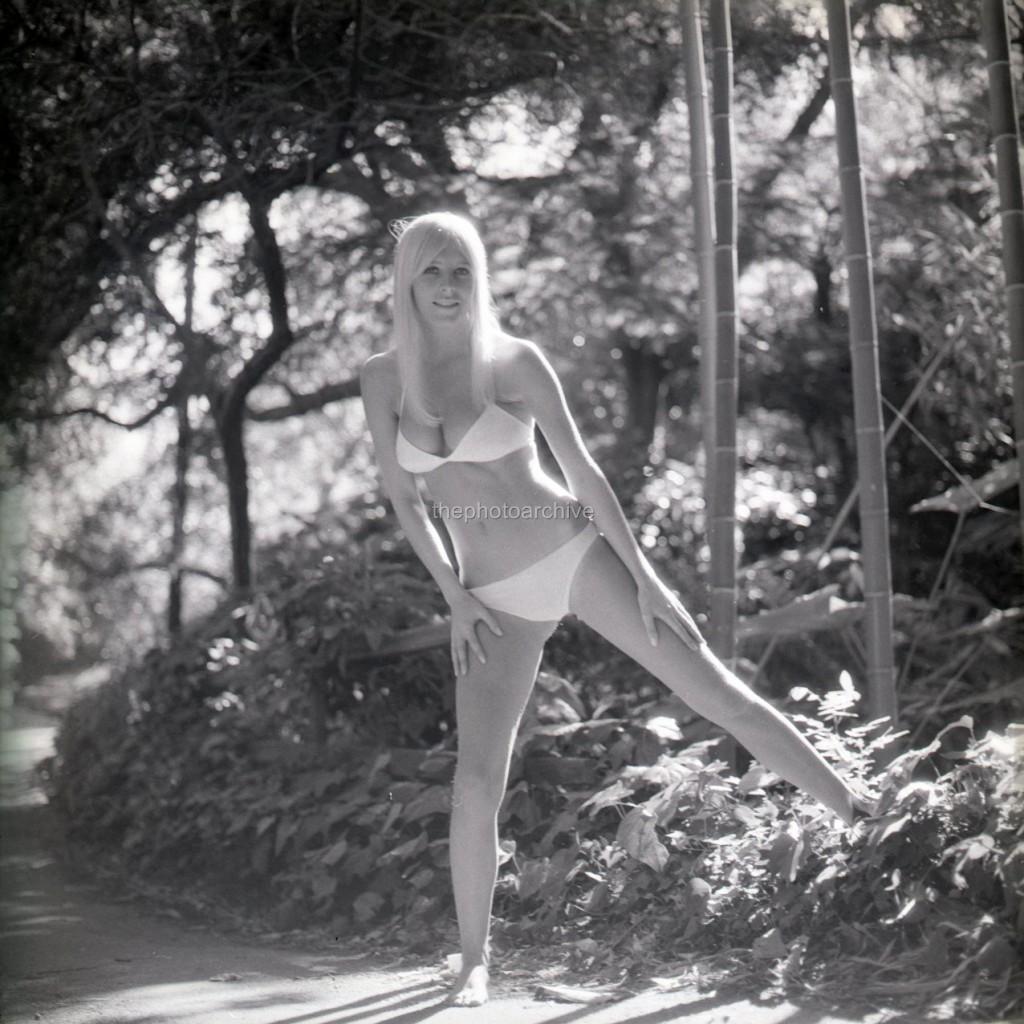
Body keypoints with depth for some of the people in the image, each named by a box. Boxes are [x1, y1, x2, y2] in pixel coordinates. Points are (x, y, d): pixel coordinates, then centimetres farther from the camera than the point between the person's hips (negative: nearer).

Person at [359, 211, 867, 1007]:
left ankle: (862, 820, 2)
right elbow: (403, 499, 7)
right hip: (496, 600, 2)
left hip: (574, 554, -2)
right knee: (477, 783, -7)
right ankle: (475, 961, 9)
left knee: (715, 691, -7)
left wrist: (645, 579, -6)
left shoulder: (515, 361, -5)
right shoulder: (383, 378, 2)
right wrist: (455, 598, -1)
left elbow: (581, 470, -4)